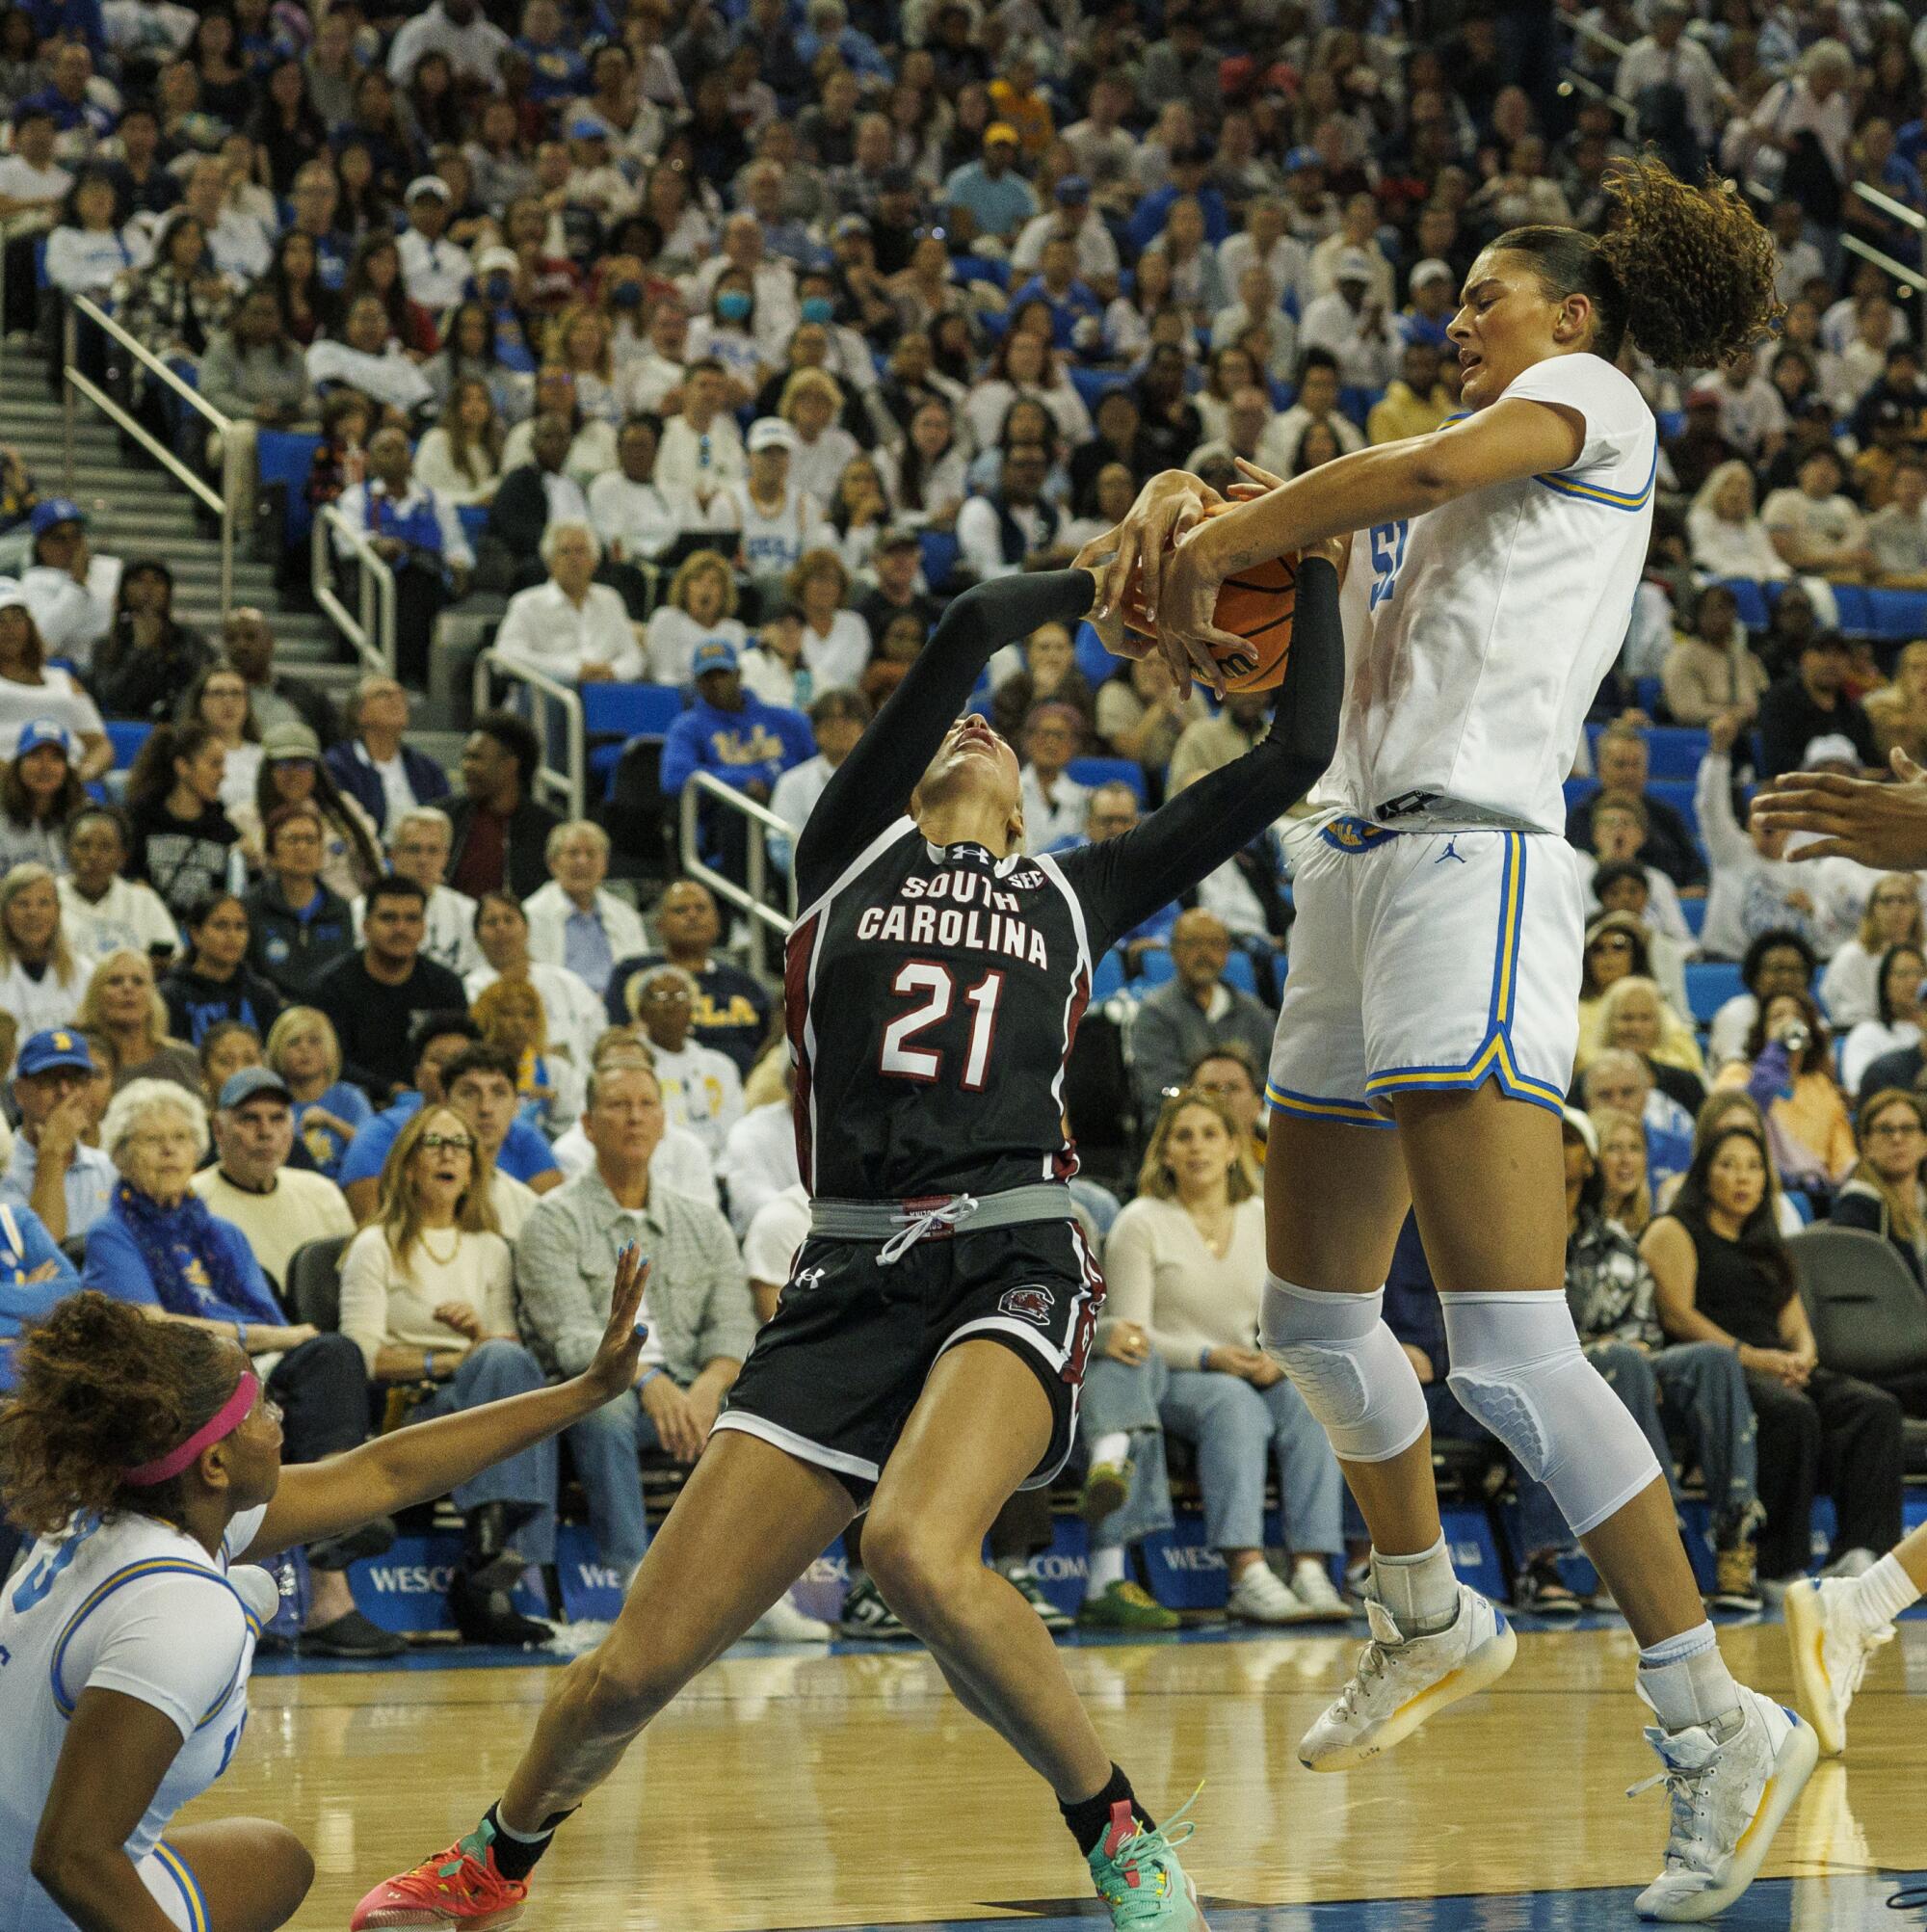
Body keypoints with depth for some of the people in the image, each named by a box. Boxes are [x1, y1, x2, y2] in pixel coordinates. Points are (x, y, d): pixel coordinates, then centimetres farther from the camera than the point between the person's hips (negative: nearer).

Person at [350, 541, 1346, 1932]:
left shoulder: (1073, 897, 18)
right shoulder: (848, 854, 15)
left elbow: (1294, 758, 14)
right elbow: (969, 629, 5)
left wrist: (1314, 566, 18)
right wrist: (1104, 577, 19)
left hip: (1015, 1269, -1)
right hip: (851, 1282, 1)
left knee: (918, 1550, -34)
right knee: (641, 1663, -1)